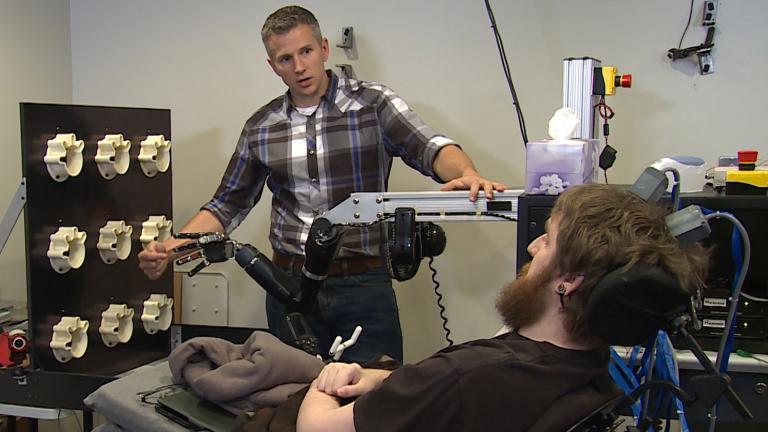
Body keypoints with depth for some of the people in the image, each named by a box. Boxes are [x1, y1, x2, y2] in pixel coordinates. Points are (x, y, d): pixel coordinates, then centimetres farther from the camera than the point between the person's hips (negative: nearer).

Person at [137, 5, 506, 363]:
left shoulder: (373, 103, -1)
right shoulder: (261, 127, 8)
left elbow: (431, 149, -13)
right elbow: (229, 204, 12)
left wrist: (467, 174, -35)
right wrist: (171, 248, -2)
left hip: (363, 284, -2)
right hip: (290, 285, 3)